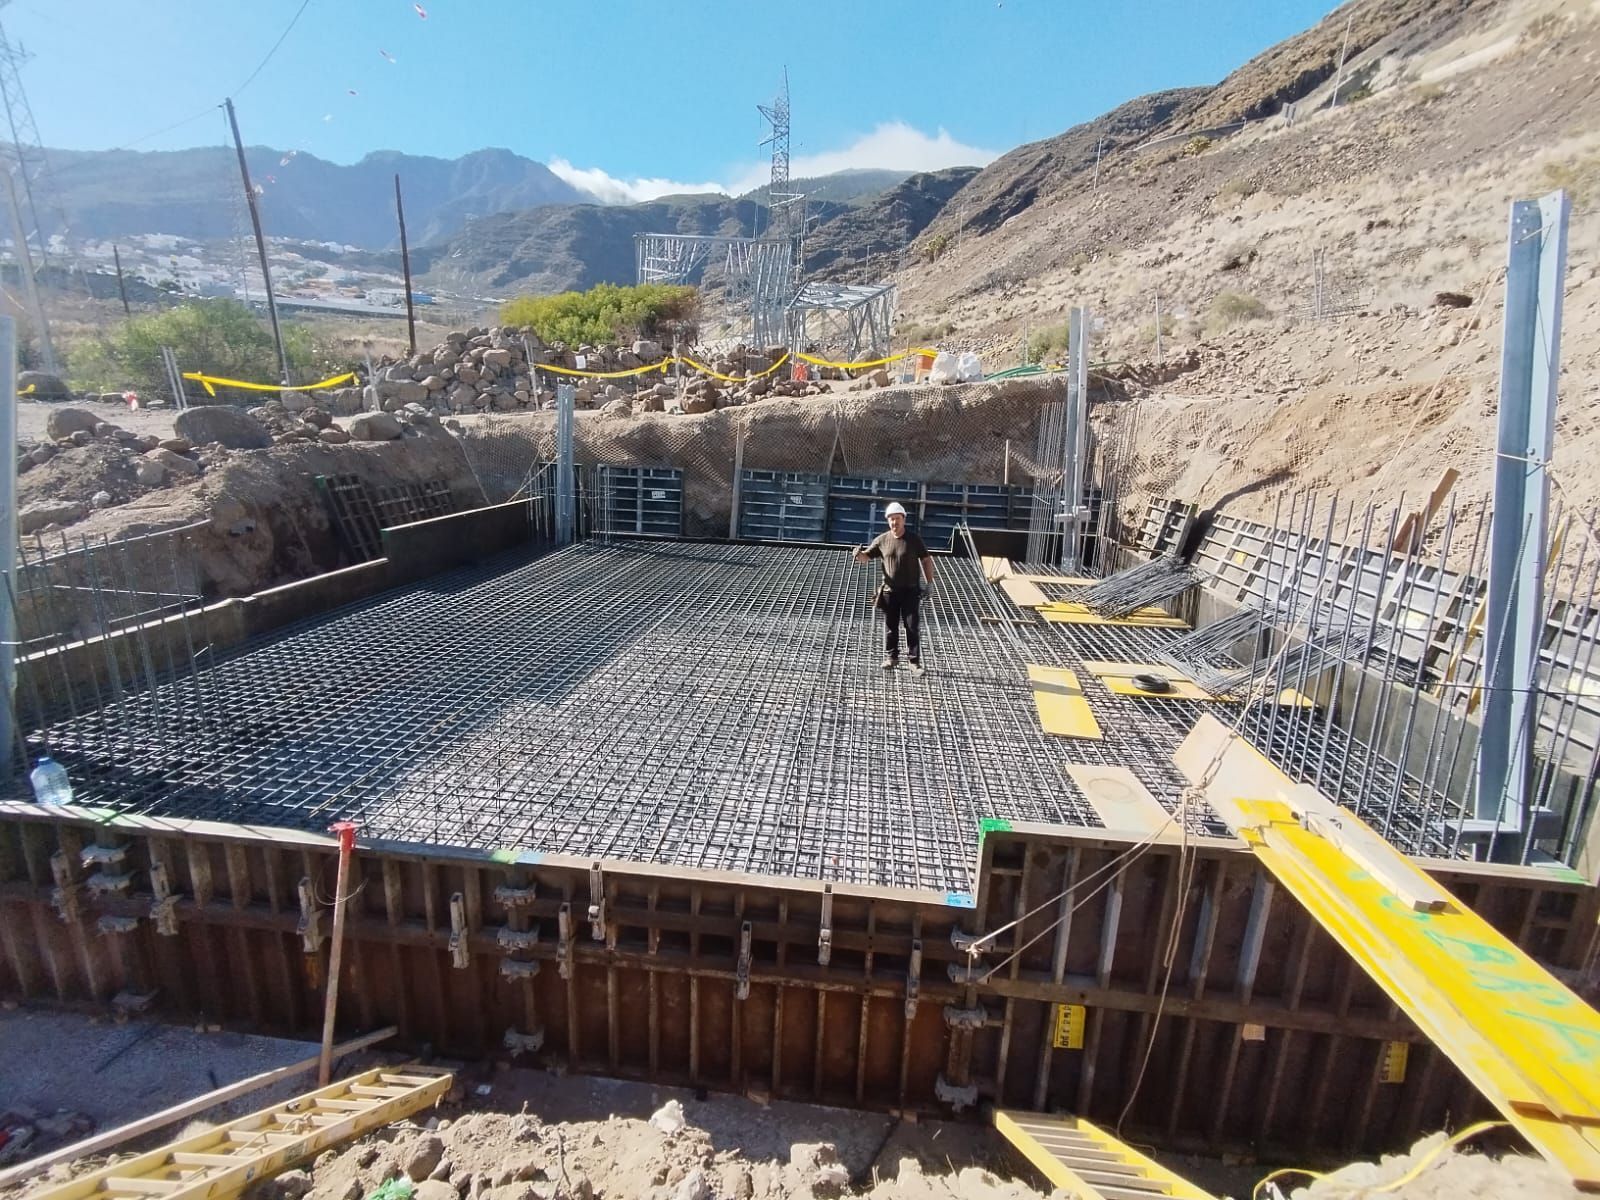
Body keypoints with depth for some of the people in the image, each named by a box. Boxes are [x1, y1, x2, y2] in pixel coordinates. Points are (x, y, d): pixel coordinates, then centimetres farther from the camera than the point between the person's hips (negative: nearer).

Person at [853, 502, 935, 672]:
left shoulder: (914, 539, -2)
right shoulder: (882, 540, 2)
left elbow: (926, 560, 3)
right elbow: (867, 556, 6)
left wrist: (929, 583, -3)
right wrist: (859, 554, -18)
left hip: (911, 591, -2)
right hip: (889, 591, 2)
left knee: (913, 627, 0)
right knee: (890, 626, 9)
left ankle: (915, 660, 7)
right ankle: (891, 657, 22)